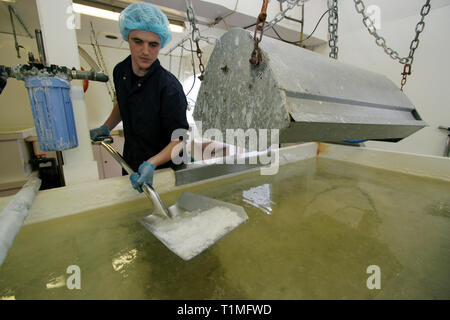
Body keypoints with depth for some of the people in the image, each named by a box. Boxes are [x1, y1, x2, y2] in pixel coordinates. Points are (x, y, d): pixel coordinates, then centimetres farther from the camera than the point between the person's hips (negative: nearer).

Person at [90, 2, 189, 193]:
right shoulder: (120, 71, -5)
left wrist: (152, 164, -37)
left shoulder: (169, 88, -27)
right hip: (130, 162, 7)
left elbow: (180, 138, -25)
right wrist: (106, 127, 6)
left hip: (162, 169, -6)